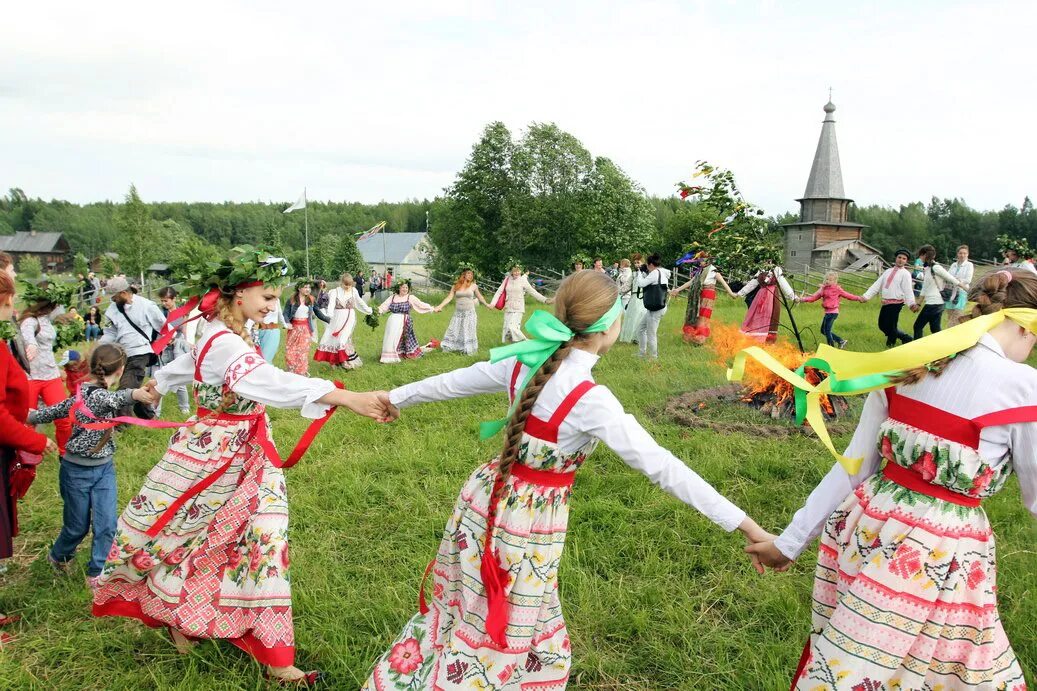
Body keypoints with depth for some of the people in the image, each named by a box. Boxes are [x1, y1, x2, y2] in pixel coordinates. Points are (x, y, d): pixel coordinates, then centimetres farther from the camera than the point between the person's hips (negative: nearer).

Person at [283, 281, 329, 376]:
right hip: (294, 327, -1)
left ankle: (302, 372, 12)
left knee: (303, 350, 2)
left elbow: (318, 313, 6)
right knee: (290, 350, 2)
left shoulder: (311, 300, 3)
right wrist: (287, 323, -24)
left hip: (306, 328, 1)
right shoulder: (292, 300, -4)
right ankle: (291, 371, 16)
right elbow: (286, 313, -7)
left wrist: (329, 320, -2)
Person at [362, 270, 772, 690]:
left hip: (487, 497, 7)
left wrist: (392, 398, 23)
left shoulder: (524, 361, -6)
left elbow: (453, 382, 7)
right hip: (528, 519, -7)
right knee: (498, 637, 14)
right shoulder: (590, 400, -25)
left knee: (463, 611, 26)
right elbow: (659, 465, -26)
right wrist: (741, 522, -22)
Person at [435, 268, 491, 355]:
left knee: (468, 332, 0)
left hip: (469, 313, -1)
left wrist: (487, 304, 24)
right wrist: (440, 306, -9)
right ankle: (449, 348, 11)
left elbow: (479, 297, 16)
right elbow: (449, 298, 0)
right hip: (458, 312, 1)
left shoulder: (473, 286, 2)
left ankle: (469, 349, 7)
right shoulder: (455, 286, 3)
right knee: (454, 331, 2)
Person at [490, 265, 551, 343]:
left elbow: (533, 292, -1)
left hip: (518, 309, -4)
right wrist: (492, 303, -7)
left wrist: (545, 300, -7)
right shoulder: (507, 280, 4)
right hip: (508, 308, 4)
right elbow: (499, 292, 3)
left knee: (512, 327, -20)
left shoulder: (523, 280, -3)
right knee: (506, 329, 3)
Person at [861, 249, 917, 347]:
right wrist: (866, 296, 1)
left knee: (890, 327, -8)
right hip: (885, 303, 7)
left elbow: (908, 290, -13)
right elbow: (877, 285, 11)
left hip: (896, 304, -7)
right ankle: (906, 338, 27)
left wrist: (912, 304, -27)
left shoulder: (905, 274, -3)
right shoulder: (888, 271, 15)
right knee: (882, 326, 12)